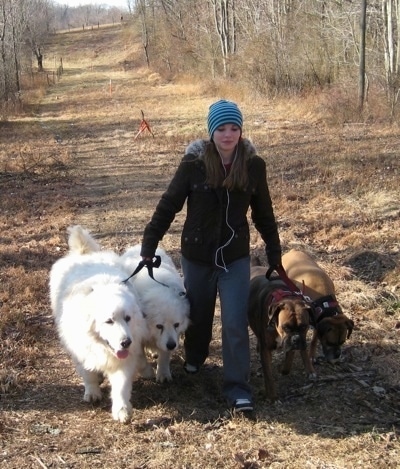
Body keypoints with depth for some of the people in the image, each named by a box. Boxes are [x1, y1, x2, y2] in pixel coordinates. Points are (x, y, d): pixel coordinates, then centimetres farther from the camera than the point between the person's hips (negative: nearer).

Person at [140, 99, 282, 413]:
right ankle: (194, 359, 48)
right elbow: (168, 205, -8)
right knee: (198, 315, 18)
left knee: (235, 323, -8)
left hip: (236, 257, 0)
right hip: (197, 255, 0)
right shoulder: (194, 163, -14)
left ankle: (238, 389, 1)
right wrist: (149, 246, -11)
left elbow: (263, 213, 4)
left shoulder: (254, 165, -8)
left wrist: (274, 253, 8)